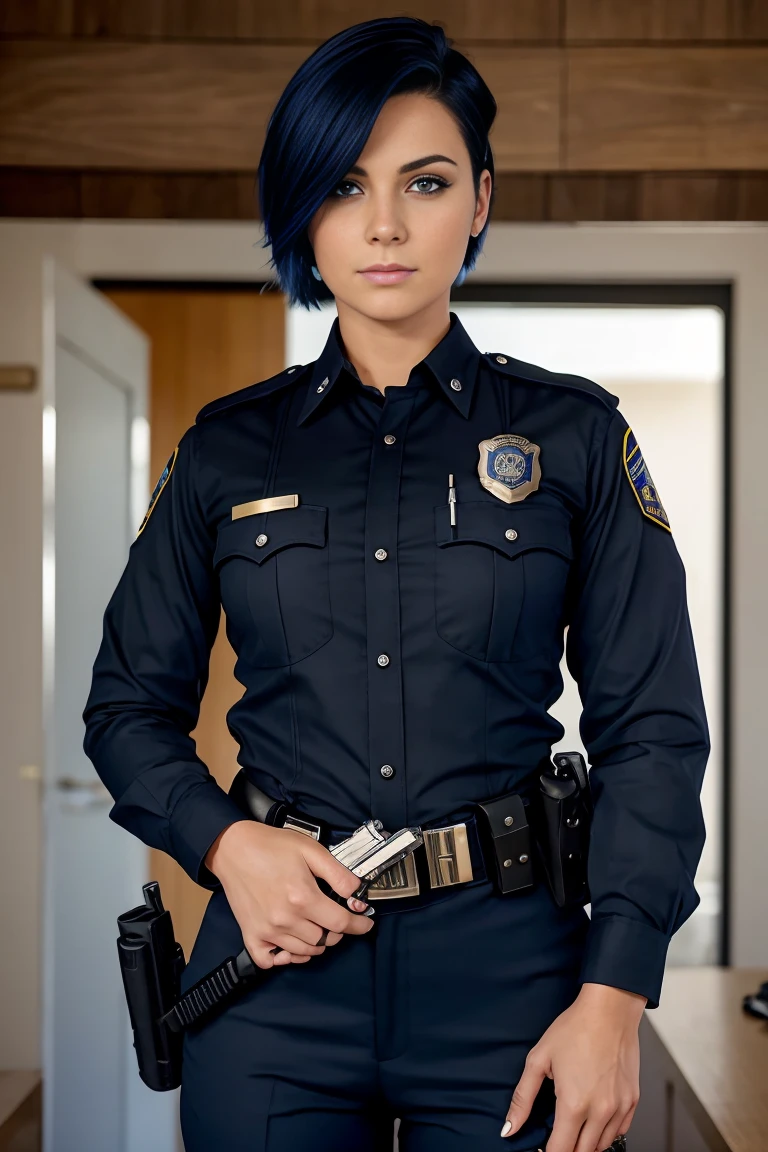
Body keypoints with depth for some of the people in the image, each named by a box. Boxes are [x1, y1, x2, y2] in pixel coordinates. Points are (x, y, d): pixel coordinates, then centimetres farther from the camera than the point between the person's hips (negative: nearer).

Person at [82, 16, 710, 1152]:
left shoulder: (574, 436, 0)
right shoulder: (228, 450, 5)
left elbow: (650, 727, -2)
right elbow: (131, 703, 10)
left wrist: (612, 998, -9)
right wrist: (225, 842, -9)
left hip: (506, 970, -1)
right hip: (275, 966, 1)